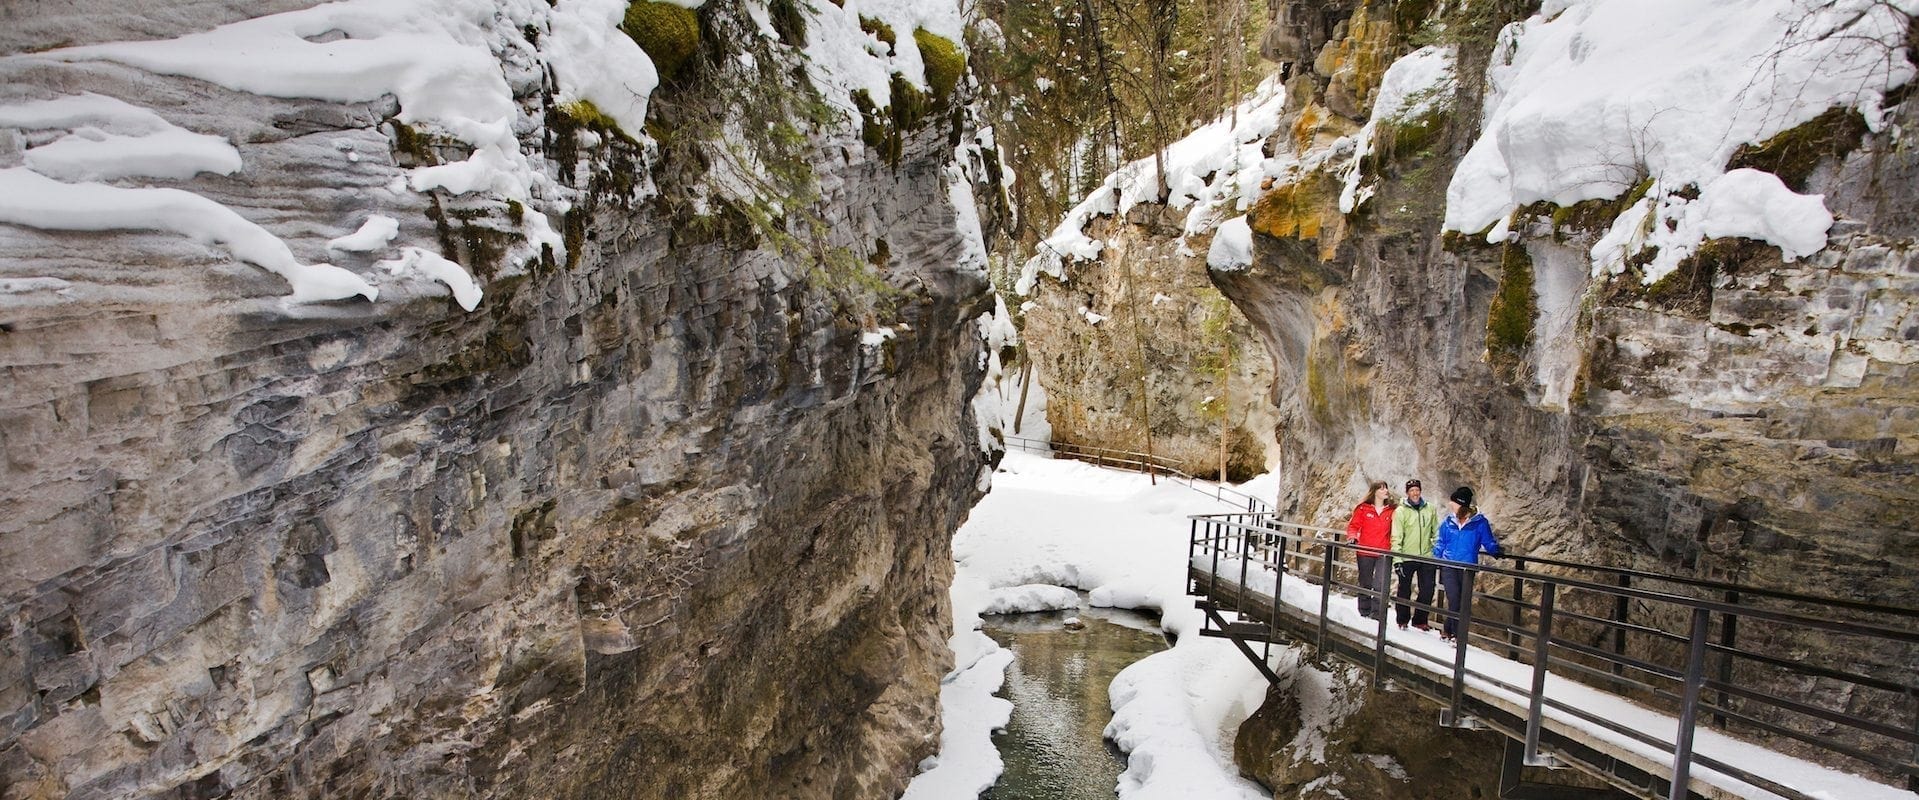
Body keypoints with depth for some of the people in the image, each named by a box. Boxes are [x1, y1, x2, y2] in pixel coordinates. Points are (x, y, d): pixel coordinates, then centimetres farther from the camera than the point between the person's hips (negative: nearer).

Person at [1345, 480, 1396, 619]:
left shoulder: (1391, 510, 5)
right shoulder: (1363, 509, 1)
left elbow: (1394, 531, 11)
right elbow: (1354, 525, 4)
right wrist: (1352, 537, -14)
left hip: (1384, 555, 0)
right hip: (1365, 553, 0)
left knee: (1381, 586, -12)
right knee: (1365, 585, 12)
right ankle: (1364, 614, 24)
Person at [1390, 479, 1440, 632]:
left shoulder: (1430, 509, 5)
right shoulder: (1401, 511, -5)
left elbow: (1436, 533, 13)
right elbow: (1396, 537, -8)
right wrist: (1397, 559, -13)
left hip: (1427, 557, 3)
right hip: (1407, 557, -3)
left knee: (1427, 591, 4)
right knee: (1404, 590, 7)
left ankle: (1420, 620, 19)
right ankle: (1402, 620, 20)